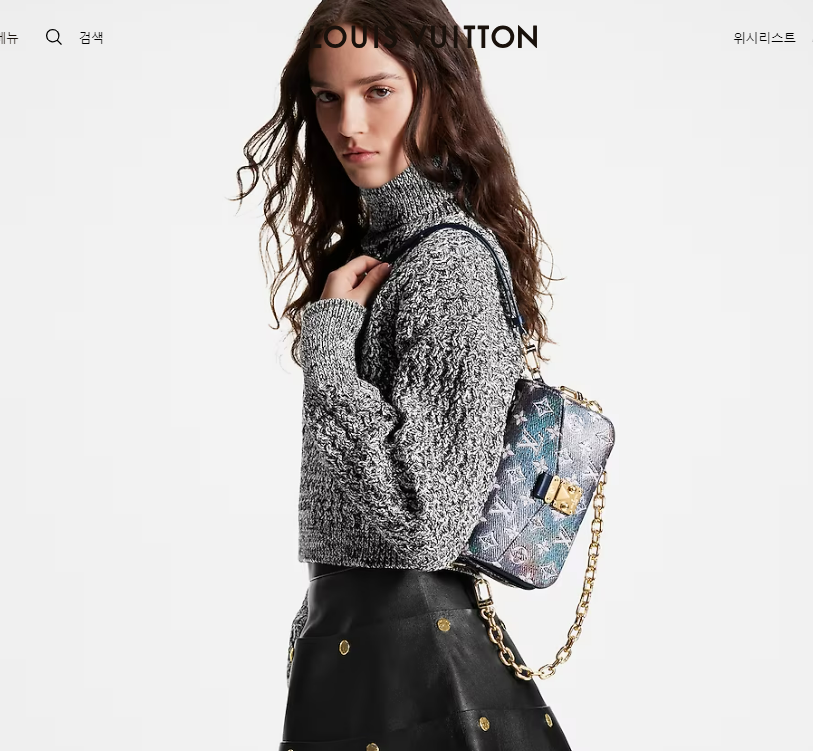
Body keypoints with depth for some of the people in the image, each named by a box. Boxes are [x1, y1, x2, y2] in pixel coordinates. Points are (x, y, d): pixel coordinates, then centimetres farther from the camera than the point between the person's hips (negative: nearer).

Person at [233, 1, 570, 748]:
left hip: (405, 637, -8)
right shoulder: (373, 246, 8)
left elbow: (423, 516, -27)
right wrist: (324, 614, 18)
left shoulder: (450, 261, -19)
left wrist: (327, 340, -22)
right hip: (348, 624, 8)